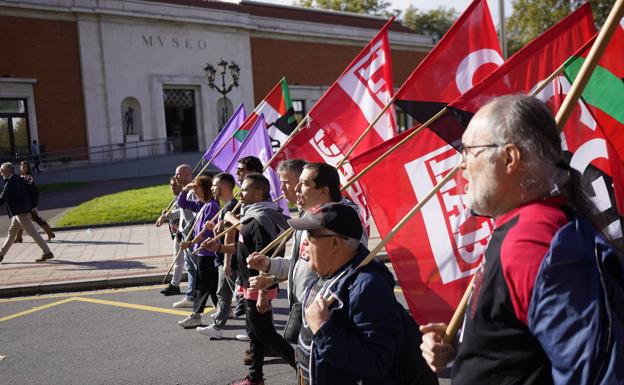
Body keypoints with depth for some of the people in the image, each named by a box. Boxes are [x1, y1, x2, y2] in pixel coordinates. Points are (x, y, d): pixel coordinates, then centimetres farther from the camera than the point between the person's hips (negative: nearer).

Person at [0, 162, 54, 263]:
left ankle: (47, 253, -5)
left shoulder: (10, 183, -15)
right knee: (11, 232, 16)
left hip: (20, 212, -10)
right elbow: (28, 193, 16)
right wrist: (30, 211, 20)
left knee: (32, 232, -7)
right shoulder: (19, 179, 12)